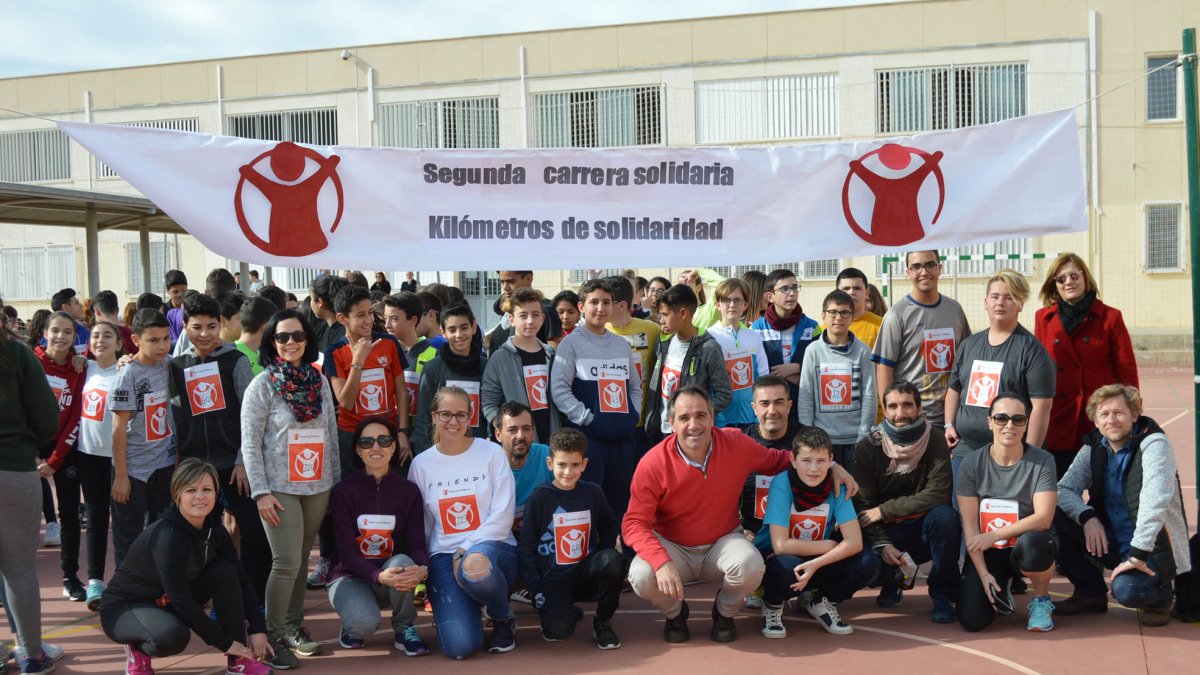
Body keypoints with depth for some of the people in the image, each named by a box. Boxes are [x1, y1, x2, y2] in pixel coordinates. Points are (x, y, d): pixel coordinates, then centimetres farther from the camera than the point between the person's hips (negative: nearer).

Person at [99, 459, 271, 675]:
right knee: (172, 634, -38)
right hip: (124, 608, -7)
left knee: (225, 571, -15)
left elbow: (240, 578, -4)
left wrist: (258, 629, -14)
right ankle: (137, 649, -2)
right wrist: (224, 642, -25)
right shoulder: (167, 536, -30)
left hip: (168, 602, 7)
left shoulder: (212, 529, -8)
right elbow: (181, 600, -31)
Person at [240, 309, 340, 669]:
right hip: (280, 488, -4)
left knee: (301, 560, 11)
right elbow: (250, 444, -6)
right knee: (287, 564, -9)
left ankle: (294, 626, 24)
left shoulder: (320, 381, 8)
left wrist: (337, 480, 11)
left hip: (318, 486, 4)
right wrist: (261, 492, -12)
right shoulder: (262, 385, -5)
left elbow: (332, 434, 13)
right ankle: (274, 638, 2)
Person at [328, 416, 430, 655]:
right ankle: (352, 626, 6)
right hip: (350, 575, -2)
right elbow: (347, 550, -15)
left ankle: (404, 629, -8)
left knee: (402, 562, -34)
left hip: (394, 575, 3)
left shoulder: (408, 491, -1)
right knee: (365, 622, -34)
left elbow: (417, 543, -5)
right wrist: (379, 576, -33)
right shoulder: (343, 492, -9)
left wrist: (423, 569, -30)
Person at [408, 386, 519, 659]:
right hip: (444, 555, 1)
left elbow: (502, 516, -5)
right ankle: (454, 606, 16)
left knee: (476, 569, -41)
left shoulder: (491, 453, 0)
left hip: (491, 547, -1)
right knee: (460, 646, -23)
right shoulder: (421, 463, 6)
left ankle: (503, 618, -6)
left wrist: (468, 551, -14)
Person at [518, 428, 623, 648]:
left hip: (585, 573, 3)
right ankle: (565, 610, 12)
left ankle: (603, 622, -5)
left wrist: (604, 561, -1)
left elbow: (609, 526, 16)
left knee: (613, 561, -29)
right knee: (558, 631, -27)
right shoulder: (539, 498, -6)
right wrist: (536, 590, -10)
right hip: (552, 579, -3)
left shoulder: (593, 493, 2)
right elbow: (525, 548, -4)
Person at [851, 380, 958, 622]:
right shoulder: (867, 448, -6)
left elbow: (938, 495, -20)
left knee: (944, 515, -33)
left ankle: (943, 597, -13)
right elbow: (862, 504, -9)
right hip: (883, 533, 1)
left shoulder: (935, 443, -9)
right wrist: (881, 545, -24)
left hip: (922, 532, -1)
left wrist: (884, 510, -20)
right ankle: (894, 580, 11)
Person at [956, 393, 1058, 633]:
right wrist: (983, 574, -15)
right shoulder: (972, 464, -4)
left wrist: (994, 536, -21)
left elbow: (1043, 518, -17)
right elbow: (970, 526, -6)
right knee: (971, 620, -18)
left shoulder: (1042, 461, -8)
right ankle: (1000, 590, 20)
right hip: (987, 552, 2)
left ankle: (1041, 600, -7)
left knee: (1031, 543, -40)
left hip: (1029, 543, -2)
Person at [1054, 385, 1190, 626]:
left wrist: (1138, 554, -35)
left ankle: (1159, 596, 4)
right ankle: (1091, 593, 5)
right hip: (1109, 541, 6)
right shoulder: (1094, 448, 2)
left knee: (1127, 589, -34)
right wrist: (1086, 516, -22)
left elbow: (1155, 500, -28)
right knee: (1054, 519, -13)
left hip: (1152, 547, -6)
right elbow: (1064, 489, -1)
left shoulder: (1154, 444, -16)